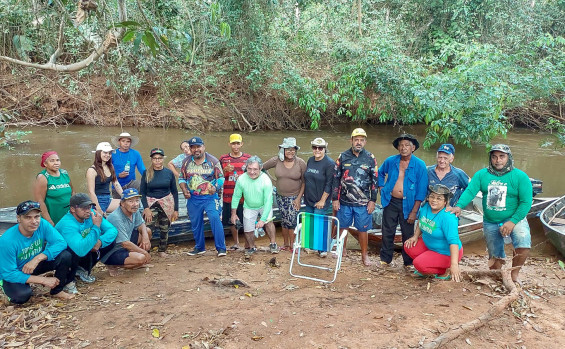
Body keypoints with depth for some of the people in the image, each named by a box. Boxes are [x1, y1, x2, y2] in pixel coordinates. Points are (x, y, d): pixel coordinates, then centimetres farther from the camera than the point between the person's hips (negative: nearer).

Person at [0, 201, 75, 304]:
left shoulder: (42, 225, -20)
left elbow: (61, 243, -23)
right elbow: (8, 273, -27)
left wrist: (37, 258, -36)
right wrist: (43, 280, -28)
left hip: (36, 264, 4)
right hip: (14, 273, -4)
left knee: (65, 256, -21)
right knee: (22, 295, -34)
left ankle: (57, 291, 2)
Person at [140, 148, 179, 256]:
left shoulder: (169, 173, 2)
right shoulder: (147, 173, 1)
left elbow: (174, 192, 7)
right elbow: (142, 192, 3)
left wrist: (176, 209, 4)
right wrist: (146, 208, -9)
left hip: (167, 203, 1)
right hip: (151, 203, -1)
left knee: (165, 229, 6)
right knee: (148, 229, -16)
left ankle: (162, 251, 23)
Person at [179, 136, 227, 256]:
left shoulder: (213, 161, -2)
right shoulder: (186, 161, 6)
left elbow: (220, 178, 0)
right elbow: (182, 178, 13)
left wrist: (215, 188, -19)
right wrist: (184, 190, -5)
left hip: (210, 197, -3)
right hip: (193, 198, 4)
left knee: (215, 219, -17)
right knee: (196, 223, 11)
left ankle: (221, 248, -10)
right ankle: (199, 247, 29)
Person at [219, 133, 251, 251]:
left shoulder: (248, 158, 4)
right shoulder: (223, 159, 7)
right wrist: (225, 170, -10)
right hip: (229, 196, 2)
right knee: (231, 221, 11)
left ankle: (248, 244, 13)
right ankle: (236, 243, 28)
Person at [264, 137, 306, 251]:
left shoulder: (301, 163, -10)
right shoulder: (276, 160, -7)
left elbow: (304, 182, -6)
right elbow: (261, 169, 6)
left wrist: (299, 198, -9)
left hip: (294, 197, -2)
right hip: (281, 196, 2)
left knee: (291, 221, -6)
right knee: (284, 221, 11)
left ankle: (292, 244, 11)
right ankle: (286, 244, 25)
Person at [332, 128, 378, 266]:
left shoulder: (370, 158, -1)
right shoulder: (343, 157, 1)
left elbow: (375, 181, 2)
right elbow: (336, 178, 3)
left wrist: (372, 201, -3)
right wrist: (335, 199, -1)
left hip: (363, 203, -1)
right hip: (344, 201, 1)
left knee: (363, 229, 7)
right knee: (342, 226, 13)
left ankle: (364, 255, 22)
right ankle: (342, 249, 34)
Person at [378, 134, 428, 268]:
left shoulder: (420, 165, -8)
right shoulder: (390, 161, 1)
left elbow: (421, 191, -8)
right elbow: (380, 173, 22)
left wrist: (414, 211, -12)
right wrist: (381, 189, 10)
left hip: (407, 204, -2)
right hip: (390, 202, 2)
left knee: (408, 235, 7)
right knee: (387, 232, 9)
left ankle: (408, 263, 22)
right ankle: (385, 259, 25)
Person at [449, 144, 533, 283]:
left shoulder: (520, 176, -8)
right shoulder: (482, 175, -1)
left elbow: (526, 202, -12)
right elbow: (470, 191, -13)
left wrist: (512, 222, -22)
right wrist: (459, 206, -32)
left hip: (515, 219, -2)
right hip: (490, 223, 2)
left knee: (523, 244, -26)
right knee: (496, 256, 13)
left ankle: (514, 275, -2)